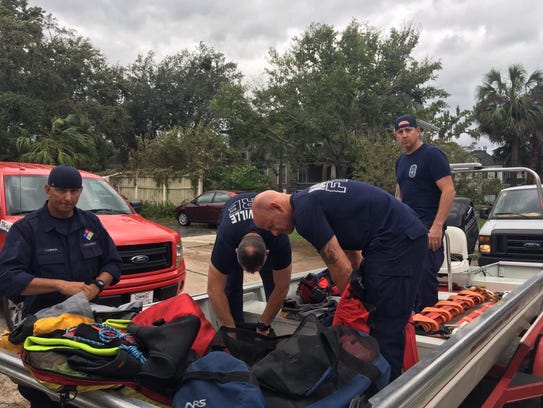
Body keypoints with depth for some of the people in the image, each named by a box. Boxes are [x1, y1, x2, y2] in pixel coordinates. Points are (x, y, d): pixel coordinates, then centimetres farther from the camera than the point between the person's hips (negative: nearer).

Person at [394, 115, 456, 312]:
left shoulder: (432, 155, -6)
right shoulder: (400, 161, 18)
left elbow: (449, 191, -14)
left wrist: (437, 226, -21)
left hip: (428, 228, -8)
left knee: (425, 273, -12)